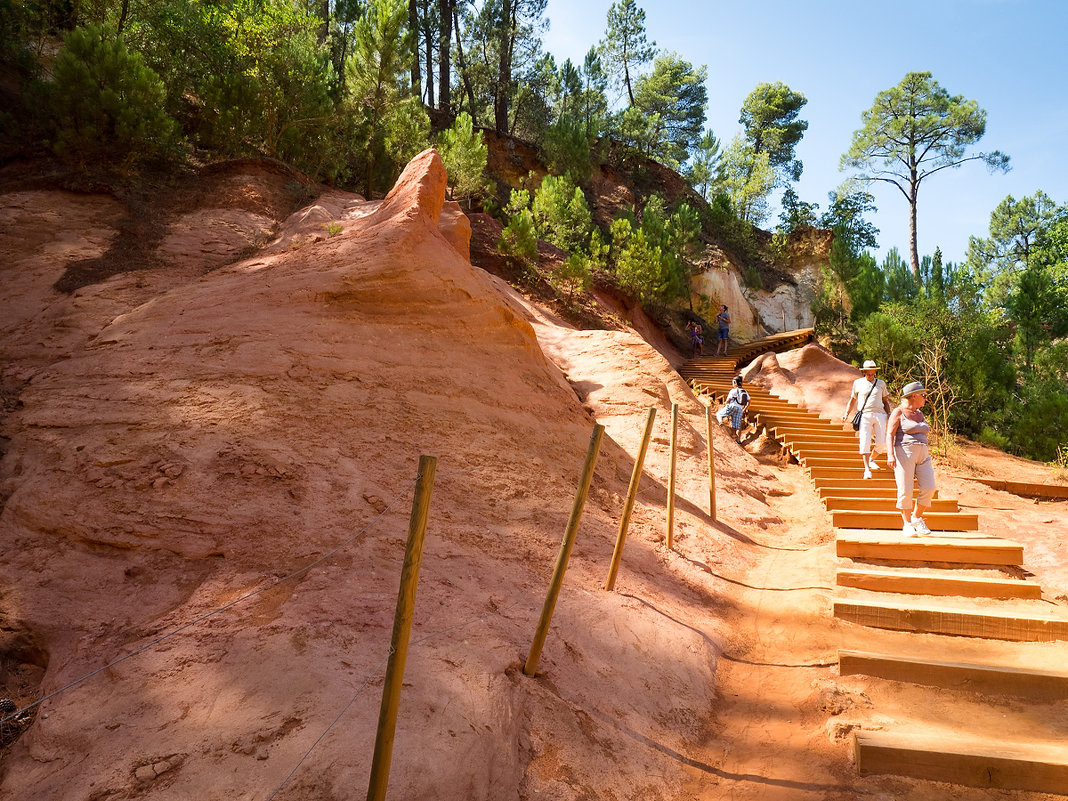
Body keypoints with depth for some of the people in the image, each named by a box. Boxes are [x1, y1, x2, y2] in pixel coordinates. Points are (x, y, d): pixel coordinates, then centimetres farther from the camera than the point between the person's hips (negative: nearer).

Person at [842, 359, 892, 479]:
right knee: (865, 442, -12)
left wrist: (889, 413, 5)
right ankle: (867, 469, -10)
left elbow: (885, 401, 19)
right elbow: (852, 400, 16)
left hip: (879, 415, 2)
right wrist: (847, 413, 4)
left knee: (881, 442, -5)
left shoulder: (881, 383, 14)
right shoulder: (858, 383, 10)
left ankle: (871, 460, 22)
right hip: (865, 415, -2)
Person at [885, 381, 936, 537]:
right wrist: (890, 455, -24)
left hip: (922, 454, 6)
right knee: (905, 490, -8)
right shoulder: (898, 412, -3)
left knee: (929, 488, -5)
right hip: (904, 454, -6)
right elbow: (890, 435, -10)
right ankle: (906, 524, 4)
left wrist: (929, 461, 20)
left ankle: (916, 518, 13)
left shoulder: (920, 414, 17)